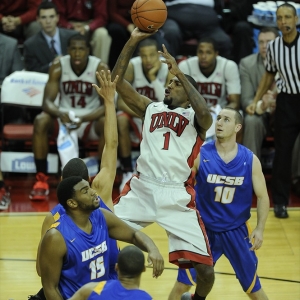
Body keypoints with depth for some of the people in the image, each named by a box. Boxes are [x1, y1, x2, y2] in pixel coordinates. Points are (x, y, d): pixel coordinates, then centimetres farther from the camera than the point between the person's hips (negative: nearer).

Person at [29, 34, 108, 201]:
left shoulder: (100, 68, -15)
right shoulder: (58, 68, -10)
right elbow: (47, 102, -15)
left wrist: (84, 119, -37)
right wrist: (60, 114, -40)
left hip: (91, 118, -1)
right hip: (65, 116, 1)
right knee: (41, 121, -28)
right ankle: (41, 180, -23)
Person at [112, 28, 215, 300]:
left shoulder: (195, 118, 5)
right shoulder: (151, 109, 16)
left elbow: (205, 113, -21)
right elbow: (117, 81, 9)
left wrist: (179, 71, -21)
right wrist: (133, 41, -1)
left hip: (177, 196, -3)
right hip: (142, 188, 3)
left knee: (206, 270, -7)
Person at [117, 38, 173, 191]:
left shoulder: (168, 69, -19)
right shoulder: (132, 66, -22)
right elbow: (121, 101, -22)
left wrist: (153, 78, -33)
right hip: (135, 112, -1)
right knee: (121, 120, -34)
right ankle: (127, 172, -20)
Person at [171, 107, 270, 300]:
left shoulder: (250, 160, -7)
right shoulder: (200, 155, -12)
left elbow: (263, 197, -2)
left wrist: (260, 229, -14)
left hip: (237, 231, 1)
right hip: (204, 229, -1)